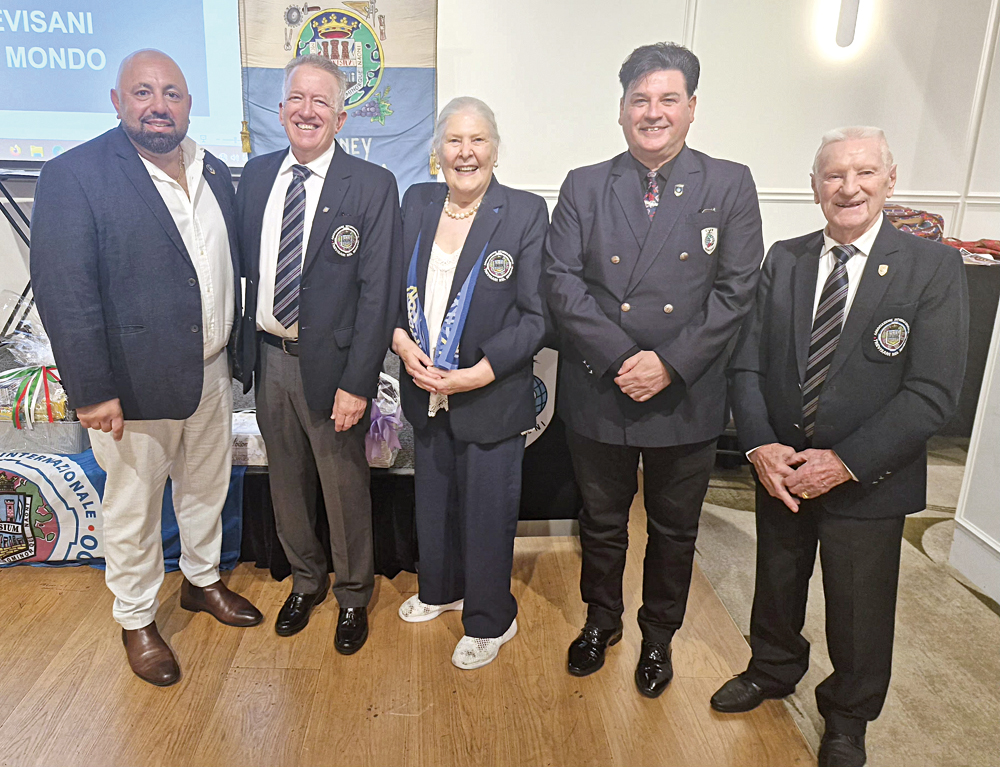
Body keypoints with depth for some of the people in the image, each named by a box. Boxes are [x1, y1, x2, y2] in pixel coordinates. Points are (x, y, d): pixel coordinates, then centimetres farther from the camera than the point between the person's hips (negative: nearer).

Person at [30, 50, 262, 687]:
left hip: (212, 371, 6)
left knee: (207, 486, 21)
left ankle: (202, 580, 45)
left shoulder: (215, 173, 6)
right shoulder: (75, 175, -13)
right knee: (134, 508, 11)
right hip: (135, 382, -5)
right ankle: (137, 620, 33)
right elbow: (64, 292, -16)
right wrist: (91, 390, -19)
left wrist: (237, 352, 10)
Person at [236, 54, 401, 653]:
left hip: (330, 363, -5)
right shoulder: (256, 176, 6)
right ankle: (307, 581, 43)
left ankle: (354, 596, 35)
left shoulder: (373, 186, -11)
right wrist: (246, 349, 4)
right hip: (269, 356, 5)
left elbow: (378, 292, -14)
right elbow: (246, 265, 10)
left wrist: (357, 382, -18)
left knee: (345, 488, 10)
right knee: (287, 484, 19)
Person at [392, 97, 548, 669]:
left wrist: (476, 375, -19)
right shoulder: (417, 202, 4)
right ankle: (441, 590, 47)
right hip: (425, 388, 5)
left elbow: (535, 318, -12)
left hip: (493, 395, -4)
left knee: (489, 512, 8)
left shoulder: (526, 213, -10)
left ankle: (490, 621, 32)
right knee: (434, 500, 20)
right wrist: (401, 340, -9)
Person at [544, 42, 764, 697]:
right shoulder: (584, 187, 2)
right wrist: (620, 359, -18)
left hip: (687, 397, 0)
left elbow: (736, 291, -7)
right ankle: (601, 620, 43)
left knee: (674, 530, 17)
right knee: (601, 522, 18)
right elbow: (563, 282, -7)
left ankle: (659, 634, 41)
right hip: (598, 393, 1)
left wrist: (671, 364, -17)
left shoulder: (730, 186, 0)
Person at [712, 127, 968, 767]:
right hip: (780, 469, 3)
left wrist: (845, 463, -20)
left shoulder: (934, 267, -11)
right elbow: (748, 362, -3)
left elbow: (933, 394, -16)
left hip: (867, 481, -3)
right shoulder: (784, 260, -1)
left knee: (860, 611, 16)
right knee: (776, 586, 23)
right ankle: (773, 670, 52)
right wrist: (760, 446, -15)